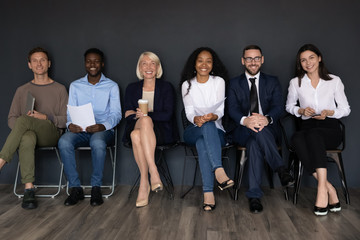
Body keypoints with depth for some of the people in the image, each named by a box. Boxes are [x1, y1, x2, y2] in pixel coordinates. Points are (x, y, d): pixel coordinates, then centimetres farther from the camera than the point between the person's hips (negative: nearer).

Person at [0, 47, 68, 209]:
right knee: (27, 138, -39)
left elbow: (66, 120, 7)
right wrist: (21, 127, -8)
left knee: (23, 120, -34)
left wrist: (45, 118, -10)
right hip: (27, 133, 2)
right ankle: (28, 190, -42)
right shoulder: (22, 90, 22)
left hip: (51, 133, -1)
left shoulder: (59, 89, 15)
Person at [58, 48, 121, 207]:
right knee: (64, 141, -31)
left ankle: (96, 188, -21)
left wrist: (103, 126, -21)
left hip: (103, 130, -2)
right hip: (80, 131, 2)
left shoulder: (111, 86, 9)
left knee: (97, 142, -38)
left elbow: (116, 114, 1)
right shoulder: (75, 86, 16)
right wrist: (70, 124, -13)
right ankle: (75, 188, -21)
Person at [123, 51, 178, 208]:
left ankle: (144, 183, -39)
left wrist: (147, 114, -17)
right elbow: (128, 115, 6)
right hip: (136, 128, 2)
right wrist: (142, 116, -15)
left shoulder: (166, 87, 11)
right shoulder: (132, 88, 18)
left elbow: (167, 115, -2)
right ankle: (153, 172, -38)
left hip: (161, 132, -2)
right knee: (135, 135, -37)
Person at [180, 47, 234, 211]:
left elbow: (221, 109, -3)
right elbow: (189, 112, -1)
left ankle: (208, 193, -46)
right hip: (194, 131, 0)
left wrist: (214, 116, -28)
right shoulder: (187, 84, 8)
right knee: (207, 127, -37)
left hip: (216, 131, 0)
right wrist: (196, 119, -26)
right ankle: (219, 171, -54)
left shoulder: (219, 81, 6)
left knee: (202, 142, -37)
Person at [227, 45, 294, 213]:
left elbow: (278, 107, -2)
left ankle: (254, 195, -35)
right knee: (257, 133, -38)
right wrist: (245, 120, -29)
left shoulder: (272, 82, 13)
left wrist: (266, 119, -28)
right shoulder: (234, 84, 12)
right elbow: (232, 109, -4)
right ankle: (281, 169, -35)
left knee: (254, 143, -36)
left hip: (267, 128, 1)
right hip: (242, 131, -1)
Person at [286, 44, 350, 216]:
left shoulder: (334, 81, 7)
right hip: (307, 128, 2)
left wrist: (329, 112, -11)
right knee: (297, 139, -36)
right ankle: (330, 190, -33)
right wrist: (301, 110, -2)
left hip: (330, 128, -1)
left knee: (313, 134, -38)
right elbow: (289, 106, 20)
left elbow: (346, 109, 9)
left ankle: (322, 189, -39)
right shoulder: (296, 82, 10)